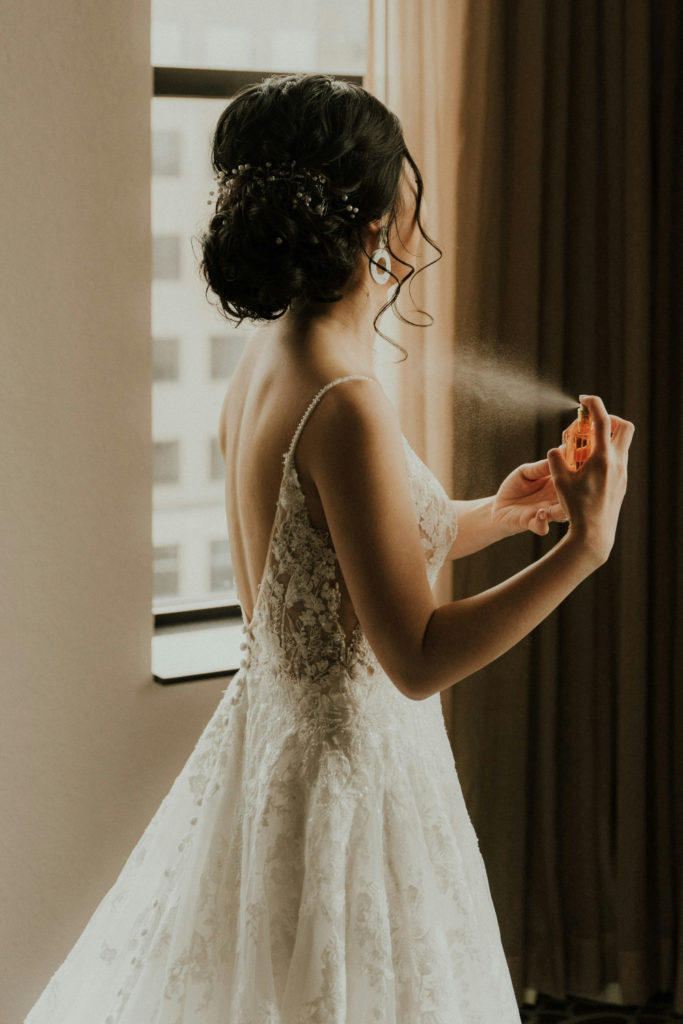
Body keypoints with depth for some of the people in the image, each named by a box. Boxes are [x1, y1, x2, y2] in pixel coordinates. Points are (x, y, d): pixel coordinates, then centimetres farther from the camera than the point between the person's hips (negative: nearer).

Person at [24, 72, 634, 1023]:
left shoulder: (267, 360, 3)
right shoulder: (343, 406, -25)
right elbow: (418, 659, -22)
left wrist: (494, 514, 14)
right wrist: (582, 548, -24)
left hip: (272, 738, 9)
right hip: (352, 771, -9)